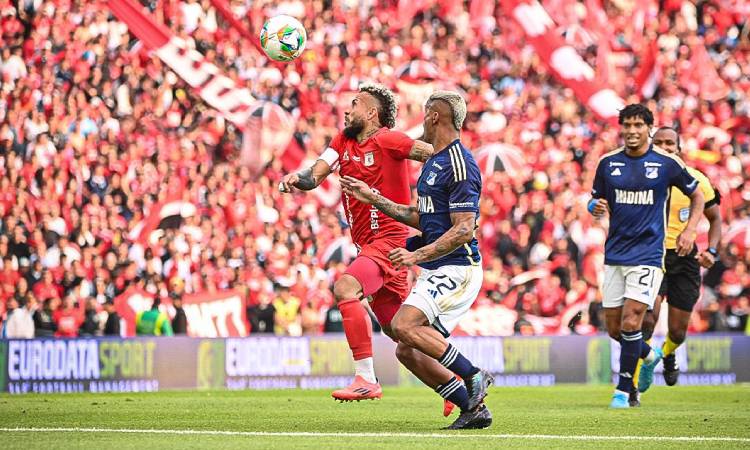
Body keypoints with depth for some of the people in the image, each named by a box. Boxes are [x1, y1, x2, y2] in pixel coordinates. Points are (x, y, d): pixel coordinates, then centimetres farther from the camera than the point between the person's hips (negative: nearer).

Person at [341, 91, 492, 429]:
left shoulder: (459, 163, -15)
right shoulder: (434, 162, 16)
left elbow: (463, 230, -20)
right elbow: (422, 218, 24)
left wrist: (418, 255, -24)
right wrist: (373, 199, 22)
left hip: (456, 268, -10)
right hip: (436, 272, 10)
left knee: (403, 325, -25)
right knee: (407, 351, 3)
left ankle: (473, 376, -14)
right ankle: (474, 409, 6)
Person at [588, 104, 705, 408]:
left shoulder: (666, 163, -2)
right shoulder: (608, 163, 4)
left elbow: (697, 196, 10)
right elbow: (596, 199, 15)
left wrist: (690, 230, -2)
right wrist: (596, 208, -9)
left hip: (648, 254, -4)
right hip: (615, 254, 4)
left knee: (631, 321, -15)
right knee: (614, 328, 6)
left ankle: (624, 390, -3)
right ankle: (649, 355, 37)